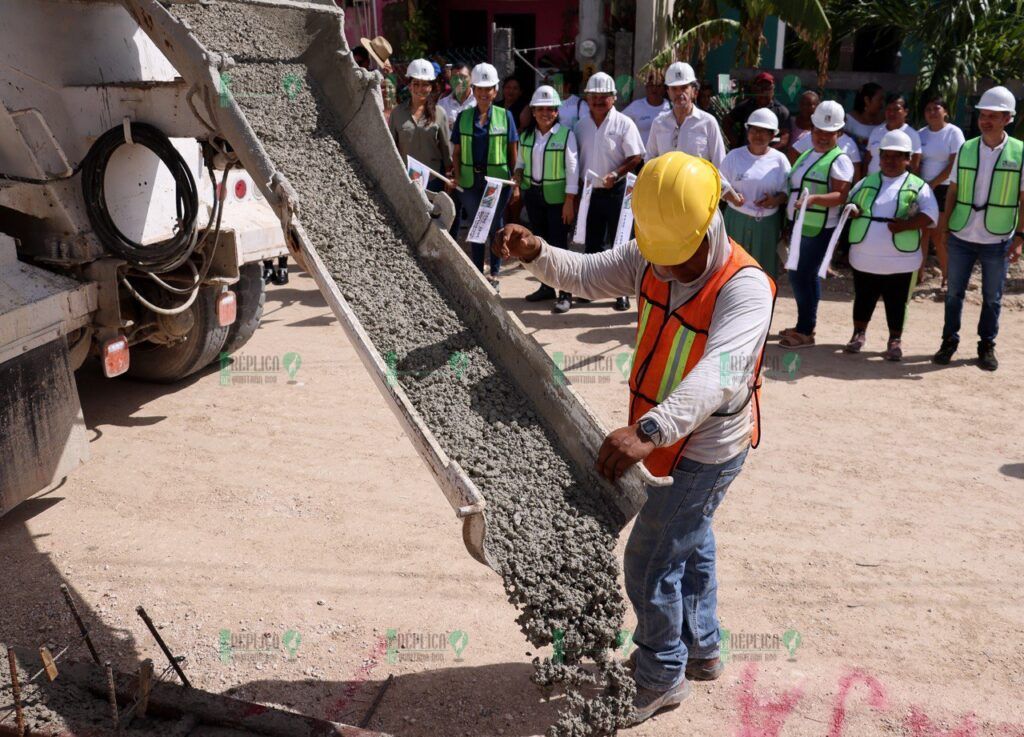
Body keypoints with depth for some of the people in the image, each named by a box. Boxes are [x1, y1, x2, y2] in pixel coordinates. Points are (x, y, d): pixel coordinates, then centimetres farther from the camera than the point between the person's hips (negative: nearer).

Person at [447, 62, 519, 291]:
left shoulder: (505, 116, 1)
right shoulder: (463, 117, 5)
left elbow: (513, 152, 1)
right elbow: (456, 152, 7)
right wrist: (457, 178, -4)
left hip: (498, 180, -2)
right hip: (471, 181, 2)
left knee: (495, 227, 8)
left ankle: (495, 273, 20)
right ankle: (477, 272, 21)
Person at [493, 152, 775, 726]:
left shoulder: (745, 287, -32)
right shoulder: (648, 255, -9)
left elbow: (719, 372, -46)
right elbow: (586, 275, -4)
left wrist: (650, 431, -61)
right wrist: (535, 253, -26)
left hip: (706, 450, -8)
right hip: (670, 439, 8)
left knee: (650, 564, 1)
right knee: (690, 545, 25)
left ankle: (661, 678, 26)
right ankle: (702, 650, 49)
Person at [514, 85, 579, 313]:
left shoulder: (566, 135, -10)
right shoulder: (526, 135, 5)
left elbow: (572, 170, -10)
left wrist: (569, 202, -14)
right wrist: (518, 174, -7)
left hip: (557, 197, -5)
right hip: (532, 194, 6)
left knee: (559, 244, -5)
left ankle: (566, 294, 3)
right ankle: (546, 287, 27)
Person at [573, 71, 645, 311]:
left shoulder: (624, 124, -6)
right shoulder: (581, 126, 7)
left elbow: (636, 158, -9)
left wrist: (615, 175, -23)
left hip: (615, 192, -4)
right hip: (590, 192, 5)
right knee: (591, 242, 13)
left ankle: (622, 291, 9)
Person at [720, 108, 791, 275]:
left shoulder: (779, 159, 2)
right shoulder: (734, 156, 2)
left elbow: (788, 191, 6)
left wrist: (776, 200, -16)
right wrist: (730, 196, -18)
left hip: (768, 223, 1)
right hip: (737, 220, 0)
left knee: (764, 269, 6)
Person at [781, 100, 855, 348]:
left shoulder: (839, 160, -10)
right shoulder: (806, 155, 14)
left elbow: (840, 196, -20)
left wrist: (813, 199, -35)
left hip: (819, 230, -8)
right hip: (800, 226, 8)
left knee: (800, 276, -8)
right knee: (808, 276, 14)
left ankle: (805, 331, 1)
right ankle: (806, 325, 24)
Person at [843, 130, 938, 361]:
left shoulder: (918, 186, 1)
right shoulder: (866, 183, 13)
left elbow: (930, 215, -8)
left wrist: (905, 225, -23)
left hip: (901, 260, -3)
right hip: (864, 258, 3)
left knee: (896, 302, 6)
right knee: (863, 298, 12)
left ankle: (895, 340, 19)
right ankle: (859, 333, 28)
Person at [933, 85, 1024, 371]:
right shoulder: (965, 149, 2)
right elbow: (952, 192, 5)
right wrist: (942, 229, 1)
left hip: (998, 241, -1)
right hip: (961, 238, 2)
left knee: (992, 298, 9)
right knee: (954, 293, 9)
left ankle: (987, 346, 23)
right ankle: (949, 341, 23)